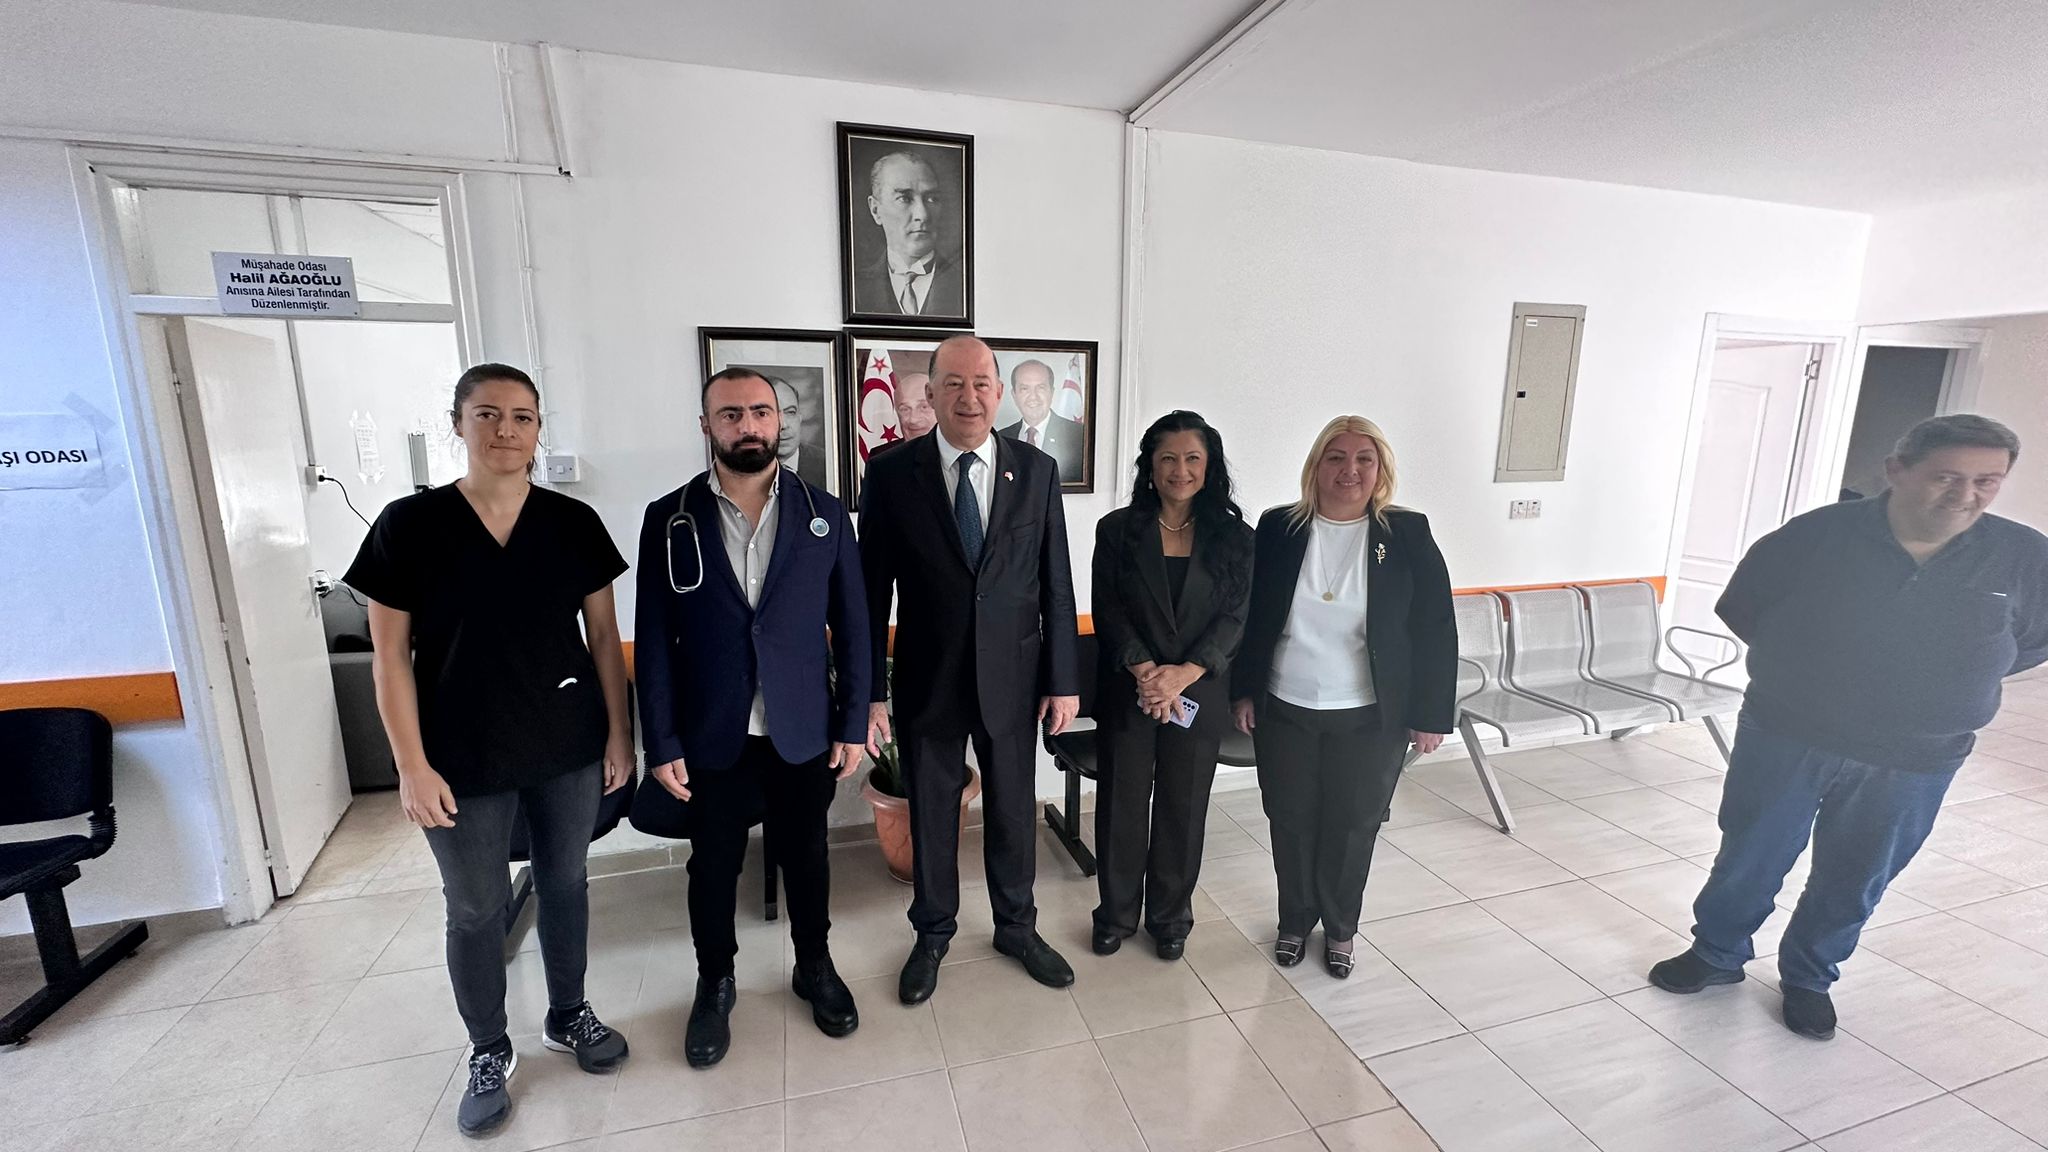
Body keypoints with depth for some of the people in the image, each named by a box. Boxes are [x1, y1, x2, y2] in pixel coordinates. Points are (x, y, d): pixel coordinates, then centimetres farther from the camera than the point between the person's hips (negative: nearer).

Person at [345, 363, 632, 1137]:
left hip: (569, 749, 2)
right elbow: (391, 656, -5)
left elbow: (603, 636, 1)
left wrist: (620, 732, 0)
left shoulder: (574, 523, -3)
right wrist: (413, 765, -7)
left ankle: (567, 1015, 40)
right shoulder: (408, 526, -7)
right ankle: (489, 1054, 36)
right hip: (465, 762, -1)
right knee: (476, 910, 14)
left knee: (564, 884, 17)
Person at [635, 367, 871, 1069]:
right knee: (713, 866, 17)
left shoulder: (825, 515, -3)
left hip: (805, 733, 0)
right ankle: (715, 983, 41)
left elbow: (851, 627, -1)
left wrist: (852, 724, -3)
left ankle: (814, 966, 41)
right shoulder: (670, 520, -3)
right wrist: (661, 743, -4)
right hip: (711, 739, 0)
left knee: (806, 857, 17)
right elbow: (653, 640, -2)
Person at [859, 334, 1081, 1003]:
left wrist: (1063, 680, -1)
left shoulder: (1036, 471, -3)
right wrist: (869, 691, -6)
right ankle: (933, 933, 41)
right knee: (931, 815, 16)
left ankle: (1016, 926, 42)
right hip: (927, 682, -1)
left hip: (1012, 678, 1)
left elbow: (1056, 585, 0)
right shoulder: (891, 473, -7)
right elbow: (873, 591, -5)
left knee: (1014, 809, 17)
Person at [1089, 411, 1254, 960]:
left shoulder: (1233, 536, 1)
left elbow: (1234, 618, -5)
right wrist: (1144, 669, -18)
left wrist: (1183, 674, -17)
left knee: (1183, 808, 13)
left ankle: (1170, 916, 34)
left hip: (1199, 695, 1)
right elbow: (1107, 610, -5)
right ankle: (1116, 913, 31)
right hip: (1128, 691, 0)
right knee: (1121, 805, 10)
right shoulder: (1118, 529, -1)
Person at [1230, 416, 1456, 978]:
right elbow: (1251, 616, 2)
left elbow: (1436, 631, -3)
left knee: (1352, 827, 13)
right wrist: (1244, 691, 2)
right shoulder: (1278, 529, -3)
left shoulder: (1408, 535, -6)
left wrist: (1431, 715, -3)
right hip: (1285, 712, 1)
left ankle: (1340, 928, 37)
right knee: (1291, 822, 13)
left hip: (1371, 719, 0)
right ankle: (1294, 920, 37)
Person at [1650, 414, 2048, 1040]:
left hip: (1913, 764, 2)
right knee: (1749, 859, 11)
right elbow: (1742, 608, 0)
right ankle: (1716, 954, 32)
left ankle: (1809, 977, 40)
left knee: (1854, 881, 17)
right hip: (1785, 739, -2)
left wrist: (1948, 681, -1)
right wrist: (1802, 666, -3)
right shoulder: (1817, 535, -12)